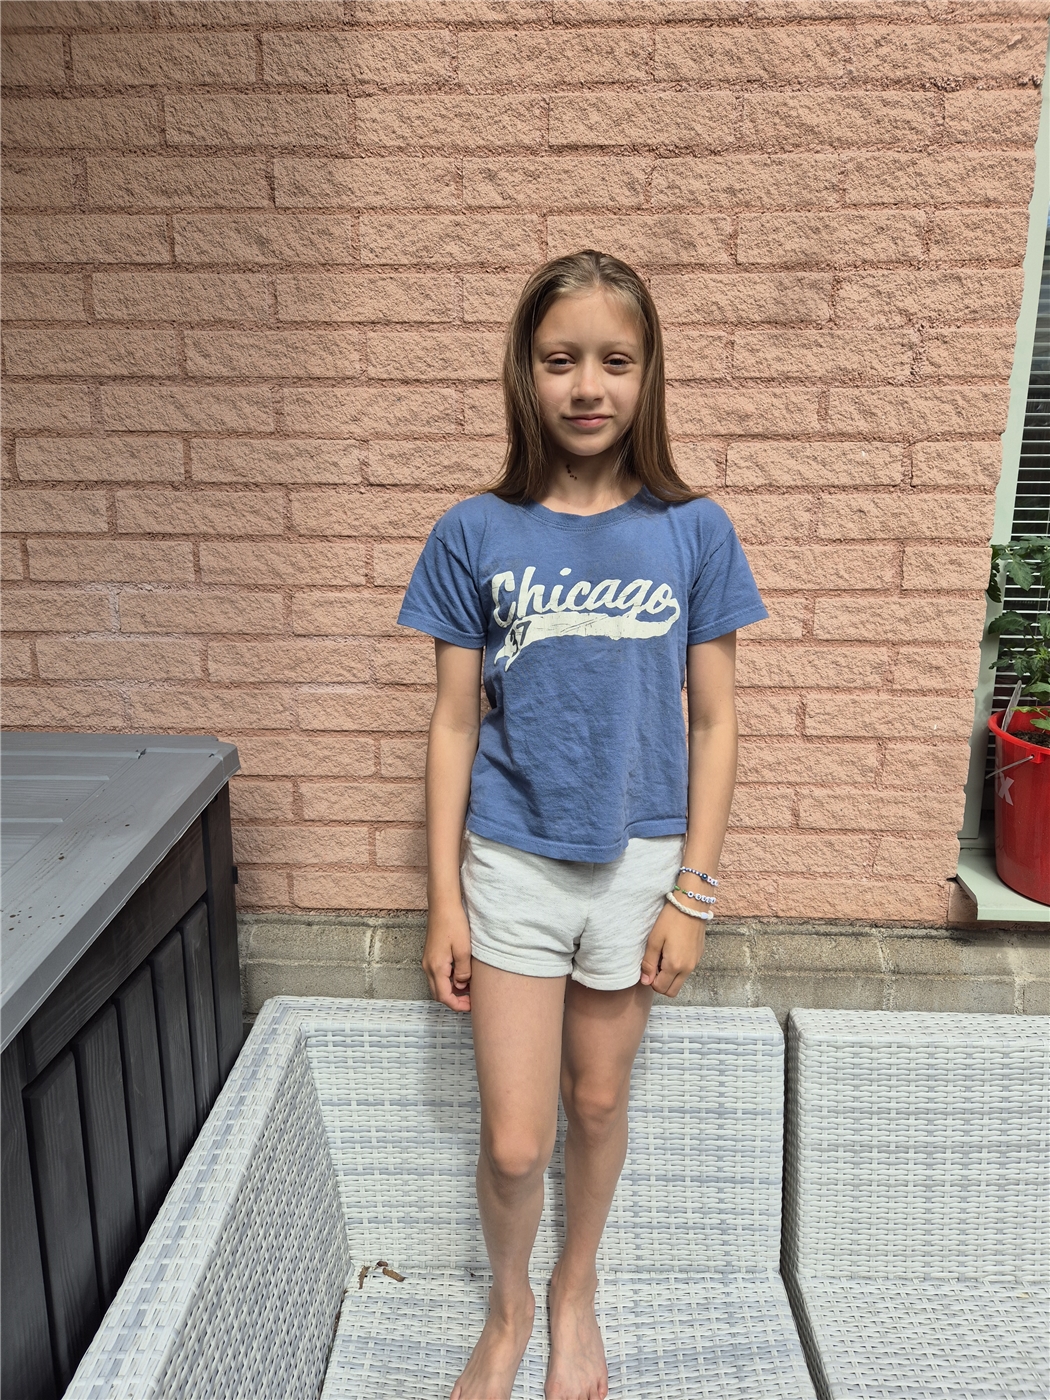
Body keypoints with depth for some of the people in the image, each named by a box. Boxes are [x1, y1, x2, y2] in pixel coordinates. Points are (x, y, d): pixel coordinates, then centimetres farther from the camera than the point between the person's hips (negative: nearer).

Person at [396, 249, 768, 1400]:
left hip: (638, 861, 1)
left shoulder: (693, 532, -6)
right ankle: (507, 1308, 38)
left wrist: (691, 892, -4)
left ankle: (576, 1294, 47)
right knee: (513, 1141, 4)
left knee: (599, 1102, 18)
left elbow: (712, 722, -2)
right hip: (512, 862, 0)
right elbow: (454, 724, -3)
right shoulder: (476, 535, -7)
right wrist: (443, 901, -3)